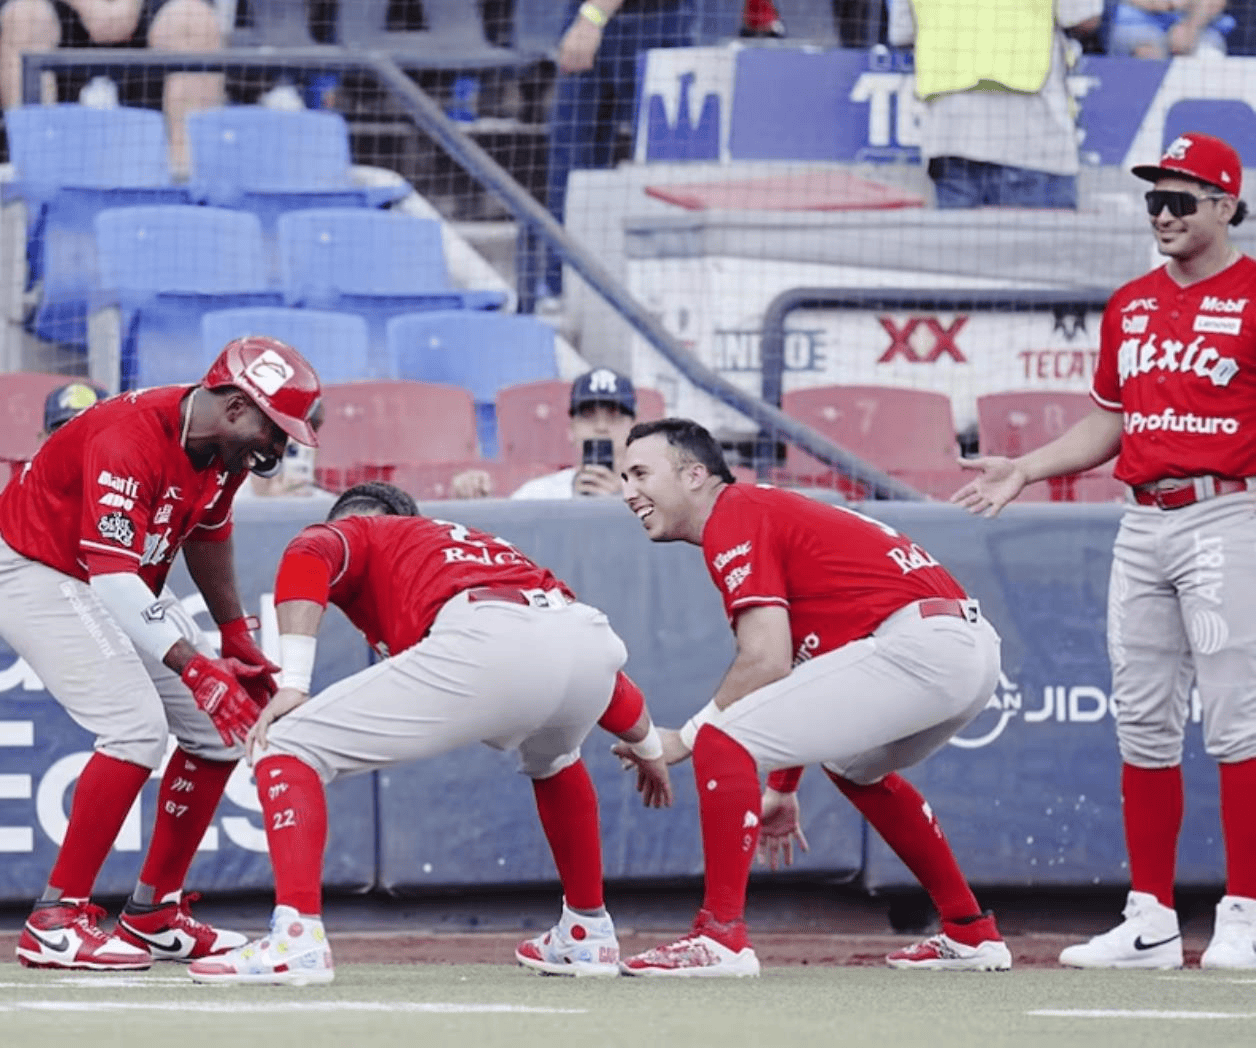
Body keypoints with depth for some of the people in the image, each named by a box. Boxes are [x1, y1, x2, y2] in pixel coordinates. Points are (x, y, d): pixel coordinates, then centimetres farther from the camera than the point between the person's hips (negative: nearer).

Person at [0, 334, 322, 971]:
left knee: (220, 724, 4)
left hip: (123, 588, 9)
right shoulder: (129, 441, -31)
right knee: (136, 724, -25)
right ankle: (55, 922, -22)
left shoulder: (226, 450, -4)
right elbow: (113, 582, -39)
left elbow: (206, 533, 17)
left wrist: (237, 641, 19)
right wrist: (193, 667, -47)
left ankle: (154, 915, 12)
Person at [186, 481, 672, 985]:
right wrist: (647, 747, 58)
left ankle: (296, 941, -13)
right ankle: (588, 934, 45)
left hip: (486, 644, -6)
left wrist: (293, 686, -3)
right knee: (551, 759, 43)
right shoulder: (492, 548, 43)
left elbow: (308, 558, 3)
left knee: (285, 749, 3)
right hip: (591, 638, 6)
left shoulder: (355, 534, 29)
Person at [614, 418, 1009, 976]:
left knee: (722, 738, -12)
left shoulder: (734, 518, -3)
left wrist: (682, 739, -3)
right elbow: (797, 669, 31)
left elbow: (767, 665, -13)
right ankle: (971, 933, 38)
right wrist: (783, 790, 34)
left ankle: (722, 937, -14)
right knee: (851, 762, 37)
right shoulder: (767, 509, 26)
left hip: (919, 643, -11)